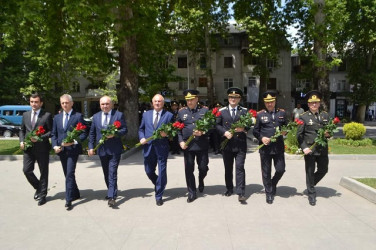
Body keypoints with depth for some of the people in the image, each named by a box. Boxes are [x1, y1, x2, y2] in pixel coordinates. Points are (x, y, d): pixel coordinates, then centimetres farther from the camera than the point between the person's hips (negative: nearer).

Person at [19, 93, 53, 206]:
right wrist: (21, 141, 1)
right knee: (27, 170, 1)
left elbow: (51, 132, -6)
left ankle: (42, 195, 21)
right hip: (28, 148, 4)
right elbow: (22, 130, 18)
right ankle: (38, 187, 27)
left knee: (44, 172, 5)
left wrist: (39, 137, -18)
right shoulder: (25, 115, 11)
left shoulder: (47, 115, -5)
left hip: (42, 148, -4)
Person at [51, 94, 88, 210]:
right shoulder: (57, 117, 13)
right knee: (67, 174, 13)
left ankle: (69, 199, -6)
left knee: (70, 174, -11)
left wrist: (74, 141, -18)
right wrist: (55, 146, -4)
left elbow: (84, 133, -4)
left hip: (73, 149, -5)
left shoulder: (78, 116, -2)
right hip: (61, 150, 5)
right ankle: (76, 194, 28)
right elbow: (53, 134, 13)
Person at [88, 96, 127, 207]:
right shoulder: (96, 117, 11)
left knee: (112, 173, -9)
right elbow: (92, 133, 13)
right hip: (102, 150, 5)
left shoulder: (119, 115, -2)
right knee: (106, 173, 15)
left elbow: (124, 129, -4)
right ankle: (111, 192, 31)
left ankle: (111, 197, -8)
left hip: (114, 149, -5)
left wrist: (114, 134, -21)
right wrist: (91, 147, 5)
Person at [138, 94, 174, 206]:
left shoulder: (169, 115, 1)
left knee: (162, 172, 1)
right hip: (148, 147, 4)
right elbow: (141, 129, 17)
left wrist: (166, 134, -17)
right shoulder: (146, 114, 12)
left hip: (162, 147, -3)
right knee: (149, 171, 12)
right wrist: (141, 138, -1)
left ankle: (159, 196, 15)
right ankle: (159, 185, 42)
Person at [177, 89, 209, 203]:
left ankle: (201, 180, 42)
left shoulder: (205, 110, 2)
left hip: (202, 145, -1)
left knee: (203, 168, 7)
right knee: (189, 170, 4)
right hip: (187, 145, 1)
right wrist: (181, 141, -5)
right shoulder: (181, 111, 6)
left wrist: (202, 133, -16)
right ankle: (192, 193, 19)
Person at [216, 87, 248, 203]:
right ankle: (229, 189, 28)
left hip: (240, 144, -1)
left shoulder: (244, 111, 7)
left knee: (240, 167, -7)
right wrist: (225, 132, -12)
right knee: (228, 168, 12)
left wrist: (243, 129, -15)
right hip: (227, 144, 2)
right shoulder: (221, 111, 7)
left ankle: (241, 193, -4)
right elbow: (217, 125, 4)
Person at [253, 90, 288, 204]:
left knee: (280, 169, 4)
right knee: (266, 172, 6)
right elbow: (255, 131, 5)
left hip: (279, 147, 2)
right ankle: (269, 193, 23)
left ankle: (273, 185, 34)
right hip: (265, 147, -1)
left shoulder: (282, 113, 8)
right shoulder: (260, 114, 2)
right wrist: (261, 138, -13)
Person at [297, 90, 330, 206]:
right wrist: (304, 147, -15)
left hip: (323, 149, 4)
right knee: (310, 172, 5)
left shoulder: (325, 115, 8)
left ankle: (311, 184, 38)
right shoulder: (304, 117, -4)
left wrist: (328, 134, -6)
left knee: (323, 170, 12)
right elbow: (299, 134, -6)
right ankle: (311, 194, 20)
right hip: (309, 149, -4)